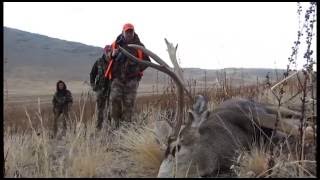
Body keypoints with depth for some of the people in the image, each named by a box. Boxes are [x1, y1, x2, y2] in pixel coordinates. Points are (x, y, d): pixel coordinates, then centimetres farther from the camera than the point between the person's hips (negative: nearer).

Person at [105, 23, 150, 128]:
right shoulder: (115, 44, 8)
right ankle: (115, 123, -4)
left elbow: (147, 61, 12)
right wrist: (113, 55, -5)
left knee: (129, 103, -1)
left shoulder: (139, 46, 6)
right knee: (114, 99, -15)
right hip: (117, 77, 1)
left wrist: (139, 69, -2)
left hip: (132, 78, 0)